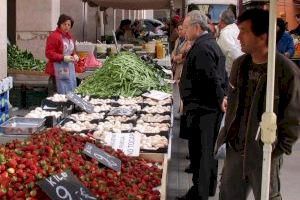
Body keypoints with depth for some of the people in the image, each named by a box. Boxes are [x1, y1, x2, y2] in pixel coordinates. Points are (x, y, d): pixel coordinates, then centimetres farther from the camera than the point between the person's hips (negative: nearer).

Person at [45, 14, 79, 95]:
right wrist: (63, 58, -21)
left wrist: (74, 55, 6)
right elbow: (49, 53, -14)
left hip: (70, 69, 8)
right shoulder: (53, 36, -11)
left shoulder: (69, 36, 15)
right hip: (58, 71, -8)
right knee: (59, 94, -7)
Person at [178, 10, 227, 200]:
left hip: (202, 108, -11)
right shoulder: (212, 43, 14)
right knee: (209, 149, 20)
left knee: (199, 151, -3)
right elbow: (221, 76, 17)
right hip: (212, 107, 11)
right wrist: (221, 98, 14)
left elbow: (211, 79, -26)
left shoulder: (201, 47, -20)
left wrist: (220, 99, -16)